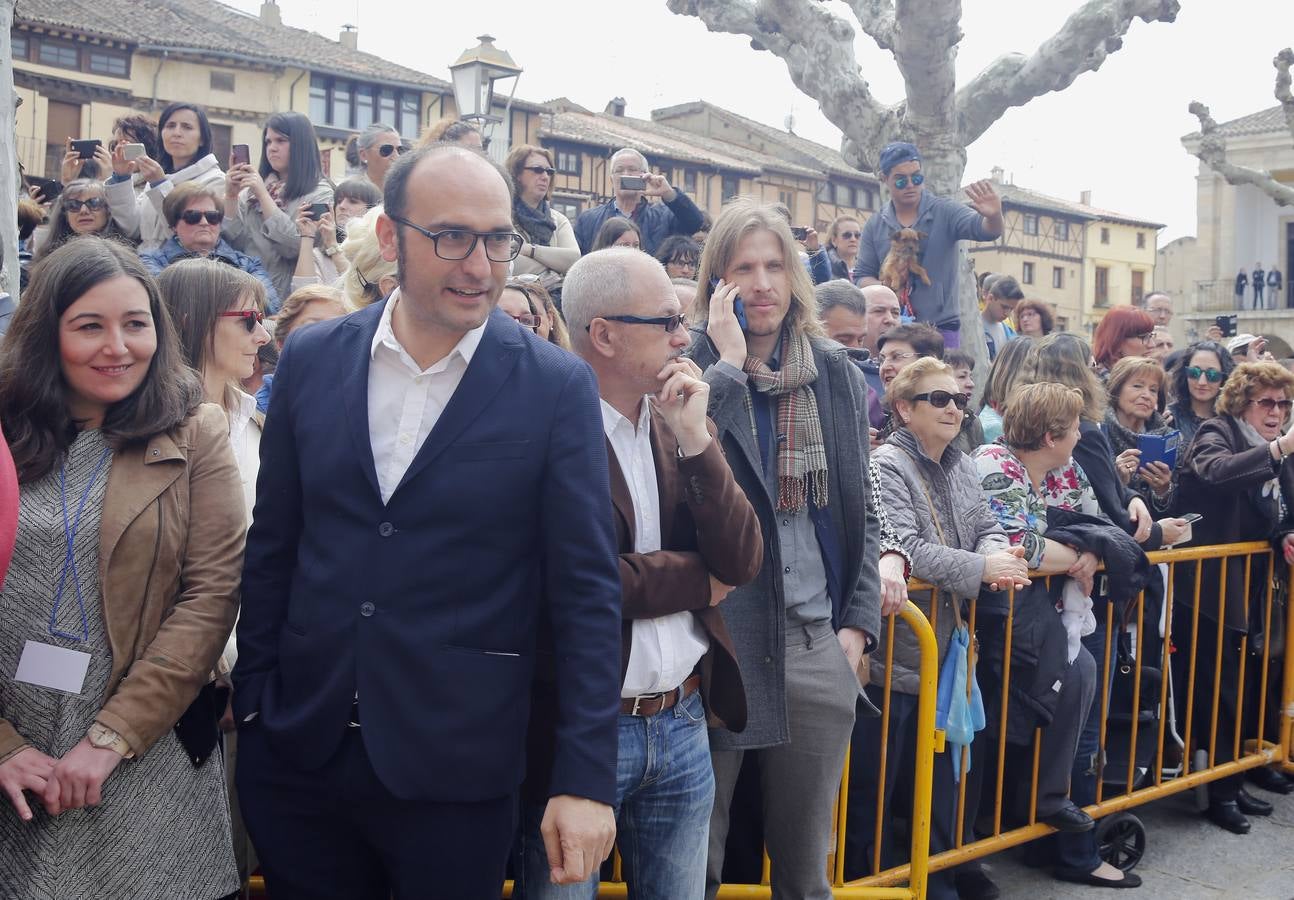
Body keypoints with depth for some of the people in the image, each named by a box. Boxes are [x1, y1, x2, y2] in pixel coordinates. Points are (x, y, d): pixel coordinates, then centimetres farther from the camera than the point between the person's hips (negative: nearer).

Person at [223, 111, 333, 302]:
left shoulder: (319, 192, -1)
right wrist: (231, 197, -5)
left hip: (285, 297, -3)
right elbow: (234, 241, 7)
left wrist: (263, 194, -13)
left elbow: (295, 246, -13)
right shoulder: (254, 187, 11)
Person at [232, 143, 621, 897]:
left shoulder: (558, 387, -8)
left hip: (455, 772, -2)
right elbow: (272, 545, 7)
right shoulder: (312, 359, 1)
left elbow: (587, 590, -9)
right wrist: (253, 698, 9)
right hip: (295, 752, 3)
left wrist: (586, 776, -12)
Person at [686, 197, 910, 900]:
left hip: (815, 643, 3)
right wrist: (728, 364, -16)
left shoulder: (835, 373, 8)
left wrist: (859, 622, 3)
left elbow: (862, 502, 12)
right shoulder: (692, 365, -2)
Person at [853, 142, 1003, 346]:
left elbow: (986, 230, -13)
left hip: (941, 330, -2)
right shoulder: (874, 227, 9)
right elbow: (861, 276, 11)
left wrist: (994, 216, -38)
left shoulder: (944, 212, 1)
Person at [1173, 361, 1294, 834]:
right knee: (1218, 690, -3)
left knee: (1244, 688, 11)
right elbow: (1215, 470, -33)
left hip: (1250, 590, 7)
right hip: (1211, 587, -7)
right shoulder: (1217, 433, -9)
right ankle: (1222, 791, 7)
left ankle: (1232, 783, 22)